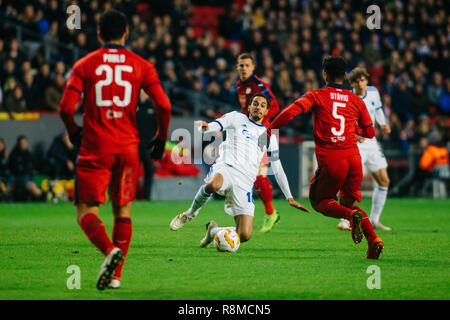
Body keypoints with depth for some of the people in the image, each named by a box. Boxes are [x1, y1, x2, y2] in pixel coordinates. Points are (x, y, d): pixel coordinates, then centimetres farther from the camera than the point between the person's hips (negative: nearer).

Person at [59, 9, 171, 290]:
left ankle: (111, 250, -26)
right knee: (123, 211, 13)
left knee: (86, 211, 1)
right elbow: (163, 105, -6)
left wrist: (74, 131, 14)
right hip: (128, 147, 2)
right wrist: (161, 138, 9)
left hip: (95, 148, -2)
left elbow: (66, 107, -6)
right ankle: (116, 274, 6)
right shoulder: (141, 66, 4)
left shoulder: (85, 65, 2)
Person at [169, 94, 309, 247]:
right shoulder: (237, 118, 20)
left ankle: (213, 230, 19)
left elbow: (278, 169, 28)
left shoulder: (269, 136, 26)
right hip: (225, 167, -3)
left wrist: (290, 198, 21)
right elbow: (214, 126, 4)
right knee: (213, 185, -44)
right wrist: (205, 126, -23)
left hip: (245, 181, 3)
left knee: (245, 235, -15)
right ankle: (191, 213, -12)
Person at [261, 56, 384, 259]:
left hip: (330, 160, -4)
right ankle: (373, 239, -4)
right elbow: (370, 133, 20)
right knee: (348, 203, 19)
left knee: (318, 201, 14)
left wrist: (270, 129, -1)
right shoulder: (356, 101, 13)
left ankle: (352, 215, -16)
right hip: (353, 157, 4)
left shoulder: (316, 96, 3)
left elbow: (291, 111, -12)